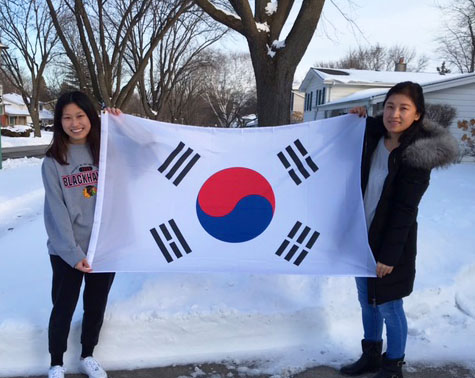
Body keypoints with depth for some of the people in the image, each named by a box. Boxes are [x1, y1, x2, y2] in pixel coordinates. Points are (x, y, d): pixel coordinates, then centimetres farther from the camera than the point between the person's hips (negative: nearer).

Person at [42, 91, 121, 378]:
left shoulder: (108, 152, 1)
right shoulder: (53, 162, -6)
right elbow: (56, 212, -10)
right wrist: (72, 253, -15)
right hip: (66, 252, -2)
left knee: (96, 306, 17)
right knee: (63, 308, 12)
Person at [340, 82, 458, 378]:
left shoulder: (418, 156, -19)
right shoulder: (375, 137, -1)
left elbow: (405, 210, -19)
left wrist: (389, 254, -17)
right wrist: (361, 118, 6)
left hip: (392, 242, -7)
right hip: (364, 236, 7)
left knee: (388, 306, 7)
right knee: (367, 300, 19)